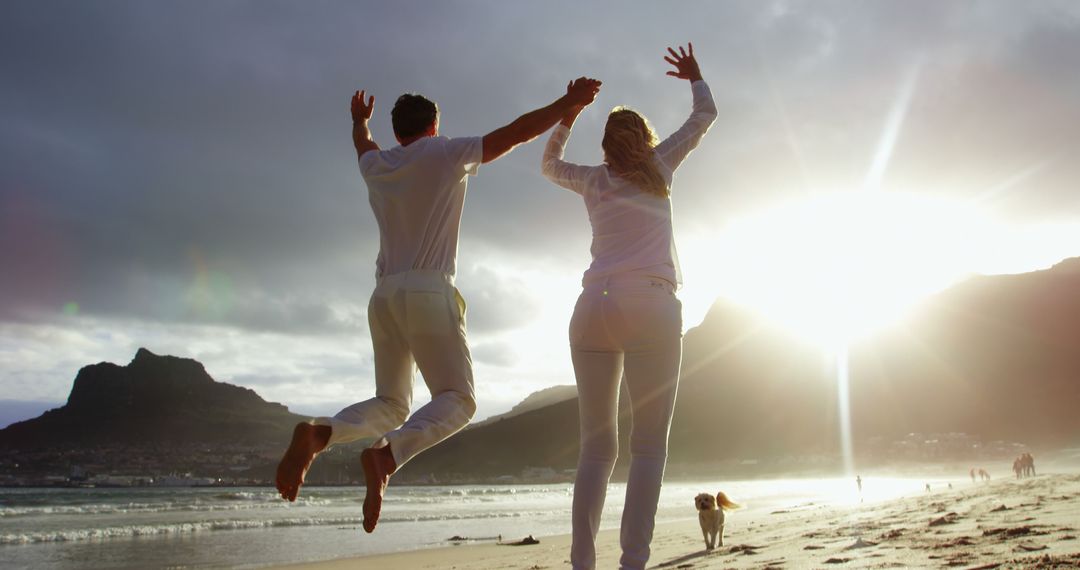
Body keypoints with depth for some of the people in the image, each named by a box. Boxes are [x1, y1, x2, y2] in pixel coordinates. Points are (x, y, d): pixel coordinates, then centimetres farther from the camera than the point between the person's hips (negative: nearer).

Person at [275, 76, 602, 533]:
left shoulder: (376, 165, 17)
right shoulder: (445, 154, 3)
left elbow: (362, 143, 42)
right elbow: (515, 134, 1)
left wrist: (360, 119, 64)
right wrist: (568, 103, 8)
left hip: (383, 294, 6)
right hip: (428, 291, -6)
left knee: (391, 404, 11)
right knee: (457, 399, -5)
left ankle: (316, 433, -16)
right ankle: (386, 456, -30)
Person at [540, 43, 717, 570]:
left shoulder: (592, 180, 21)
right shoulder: (658, 167, 16)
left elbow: (548, 164, 43)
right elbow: (705, 115, 32)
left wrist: (567, 118, 45)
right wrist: (694, 76, 48)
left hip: (592, 309, 3)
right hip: (649, 305, -3)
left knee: (596, 446, 5)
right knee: (650, 444, -6)